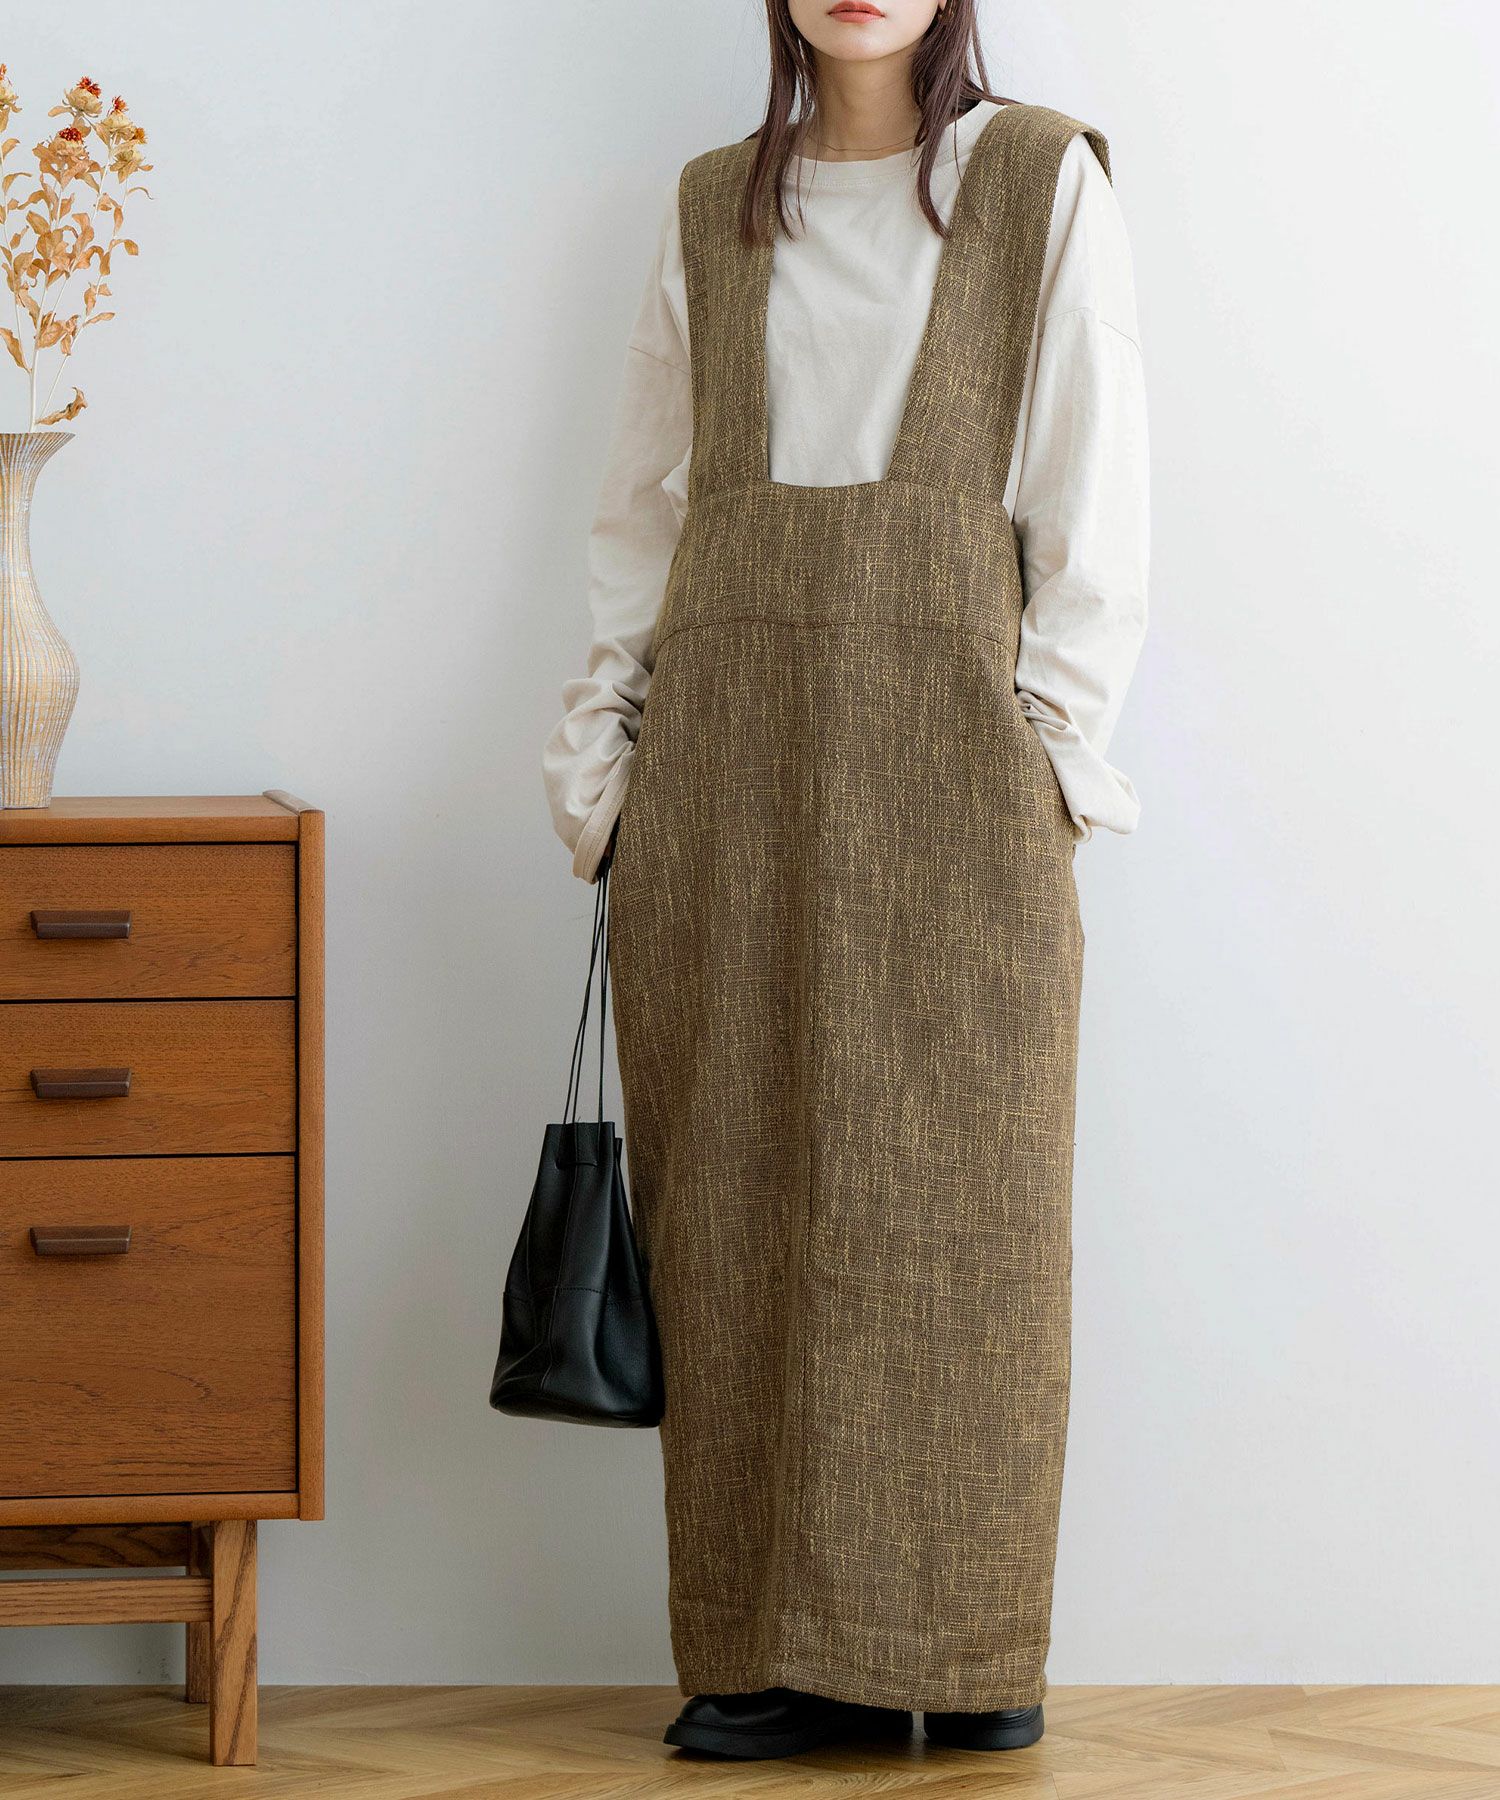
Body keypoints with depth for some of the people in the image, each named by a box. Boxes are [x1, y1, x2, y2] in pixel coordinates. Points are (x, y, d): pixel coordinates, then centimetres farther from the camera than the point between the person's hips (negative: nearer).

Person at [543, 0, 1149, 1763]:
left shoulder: (1044, 183, 4)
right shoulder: (713, 208, 14)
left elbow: (1090, 493, 0)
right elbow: (644, 505, 15)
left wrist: (1051, 739, -7)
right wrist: (606, 749, 6)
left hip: (943, 741, -3)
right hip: (730, 752, 3)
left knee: (956, 1194, -2)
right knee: (739, 1199, 1)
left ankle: (966, 1648, 7)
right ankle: (772, 1650, 6)